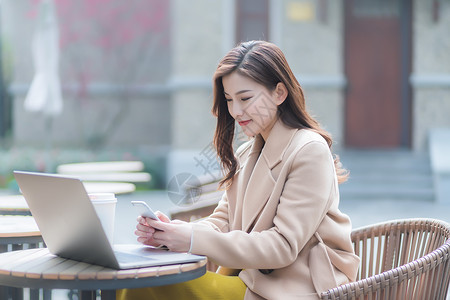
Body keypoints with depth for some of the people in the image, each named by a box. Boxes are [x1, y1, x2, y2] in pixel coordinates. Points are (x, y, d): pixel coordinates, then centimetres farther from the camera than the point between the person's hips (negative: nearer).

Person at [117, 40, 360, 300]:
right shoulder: (246, 154, 17)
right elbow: (224, 220, 9)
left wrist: (196, 240, -24)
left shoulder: (310, 151, -11)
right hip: (253, 278, 7)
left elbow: (284, 245, -17)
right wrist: (167, 233, -12)